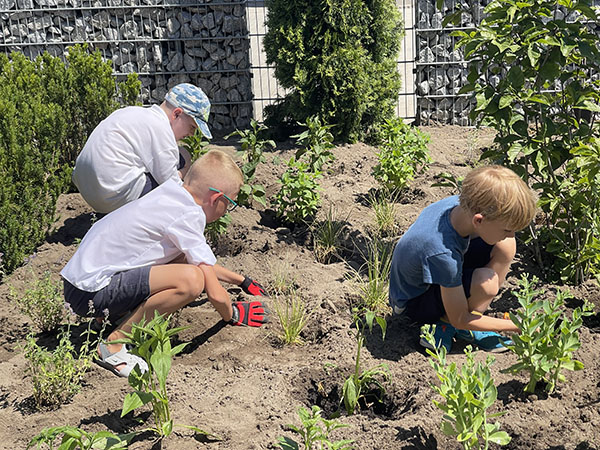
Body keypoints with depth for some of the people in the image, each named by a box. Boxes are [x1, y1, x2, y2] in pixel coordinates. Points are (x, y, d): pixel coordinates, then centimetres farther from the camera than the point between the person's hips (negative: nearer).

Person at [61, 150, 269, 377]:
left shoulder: (169, 195, 11)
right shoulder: (187, 216, -17)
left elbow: (204, 263, 28)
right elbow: (215, 293, -15)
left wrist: (242, 281, 34)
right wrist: (231, 315, 7)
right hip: (91, 292, -10)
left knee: (183, 257, 14)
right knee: (190, 279, -26)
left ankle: (119, 313, 10)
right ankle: (113, 344, -11)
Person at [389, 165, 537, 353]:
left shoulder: (461, 203, -20)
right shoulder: (442, 254, -40)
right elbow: (460, 320, -25)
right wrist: (515, 326, -18)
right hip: (414, 302, -8)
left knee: (505, 246, -11)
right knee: (486, 281, -34)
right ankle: (446, 324, -6)